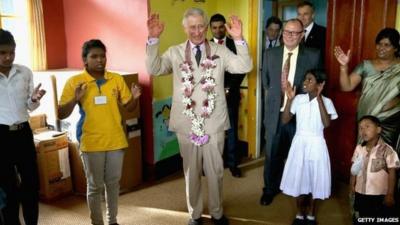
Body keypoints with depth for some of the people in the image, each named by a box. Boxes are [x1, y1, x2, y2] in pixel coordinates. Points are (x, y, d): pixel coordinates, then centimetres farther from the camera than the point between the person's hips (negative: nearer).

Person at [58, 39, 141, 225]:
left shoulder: (116, 79, 2)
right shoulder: (74, 82, -6)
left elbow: (129, 107, 8)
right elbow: (61, 115, -6)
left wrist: (135, 98, -14)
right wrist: (75, 99, -23)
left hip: (116, 140, 3)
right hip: (91, 143, -3)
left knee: (113, 183, 14)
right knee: (95, 186, 8)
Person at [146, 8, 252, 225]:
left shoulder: (220, 51, 2)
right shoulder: (175, 53, 3)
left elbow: (245, 66, -9)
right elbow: (153, 69, -10)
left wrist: (239, 39, -22)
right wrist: (153, 39, -21)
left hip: (214, 122, 0)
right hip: (186, 123, 0)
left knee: (215, 170, 13)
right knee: (191, 171, 14)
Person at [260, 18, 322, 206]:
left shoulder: (313, 56, -6)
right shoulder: (270, 54, 2)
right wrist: (277, 94, 10)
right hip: (275, 113, 2)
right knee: (272, 155, 13)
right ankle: (270, 189, 34)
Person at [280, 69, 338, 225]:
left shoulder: (326, 102, -7)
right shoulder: (298, 99, -1)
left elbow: (327, 123, -22)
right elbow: (285, 120, -4)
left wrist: (319, 98, -22)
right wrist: (289, 99, -14)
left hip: (316, 145, -2)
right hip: (299, 143, 2)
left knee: (314, 178, 10)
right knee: (298, 178, 9)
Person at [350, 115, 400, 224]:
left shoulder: (386, 150, -15)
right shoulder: (359, 149, -1)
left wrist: (390, 194, -12)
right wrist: (352, 185, 7)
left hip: (379, 195, -4)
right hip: (361, 193, 4)